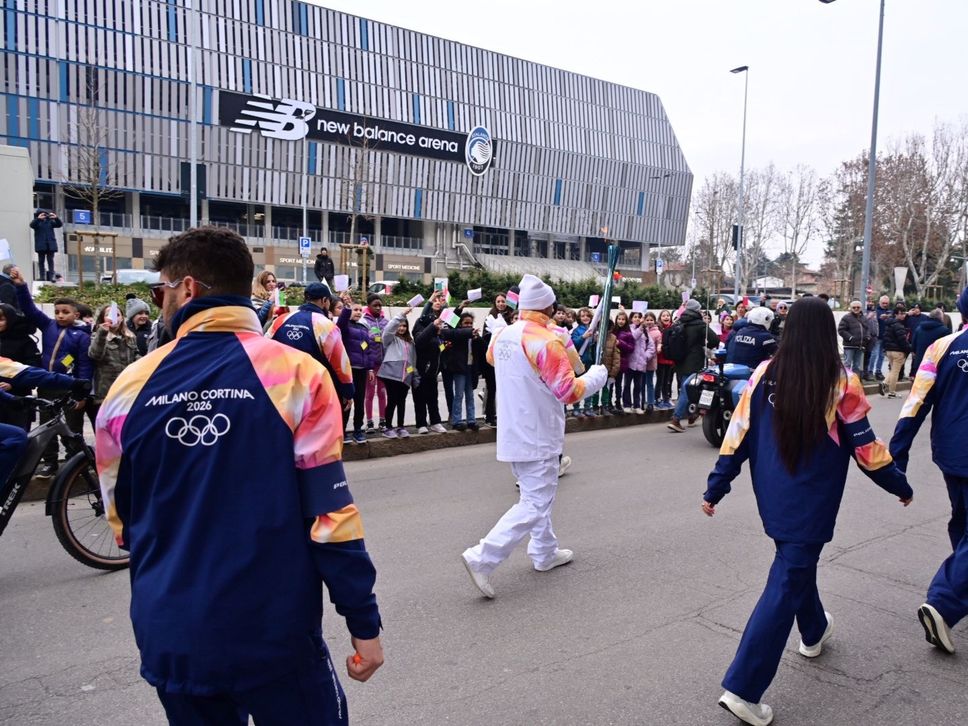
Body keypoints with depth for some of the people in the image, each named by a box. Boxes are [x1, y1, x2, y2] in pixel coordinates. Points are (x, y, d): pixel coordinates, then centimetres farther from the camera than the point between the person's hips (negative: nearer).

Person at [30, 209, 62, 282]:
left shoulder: (50, 221, 11)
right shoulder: (36, 222, 6)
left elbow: (60, 225, 2)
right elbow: (32, 225, -13)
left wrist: (56, 218, -16)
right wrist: (38, 218, -28)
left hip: (50, 244, 1)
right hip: (41, 244, -1)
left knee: (50, 260, -2)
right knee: (41, 261, 1)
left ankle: (51, 276, -5)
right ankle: (42, 276, 1)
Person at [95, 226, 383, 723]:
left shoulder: (130, 386, -4)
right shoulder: (295, 373, -13)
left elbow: (122, 519, 8)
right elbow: (329, 512, -15)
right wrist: (364, 623, -5)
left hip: (170, 637, 4)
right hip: (273, 633, -3)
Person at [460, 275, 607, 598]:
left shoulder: (501, 335, 1)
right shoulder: (547, 341, -20)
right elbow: (569, 392, -18)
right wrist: (595, 378, 0)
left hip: (512, 433, 8)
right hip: (537, 436, -8)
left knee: (536, 494, 23)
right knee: (534, 505, -2)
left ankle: (545, 553, 34)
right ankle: (482, 558, -9)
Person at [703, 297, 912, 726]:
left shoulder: (765, 375, -5)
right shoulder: (840, 382, -13)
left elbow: (738, 436, -4)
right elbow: (865, 447, -5)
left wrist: (715, 489, 3)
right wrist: (900, 486, 12)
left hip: (773, 498, 5)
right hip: (810, 505, -4)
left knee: (795, 564, 28)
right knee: (785, 585, -2)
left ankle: (814, 632, 52)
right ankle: (743, 689, -2)